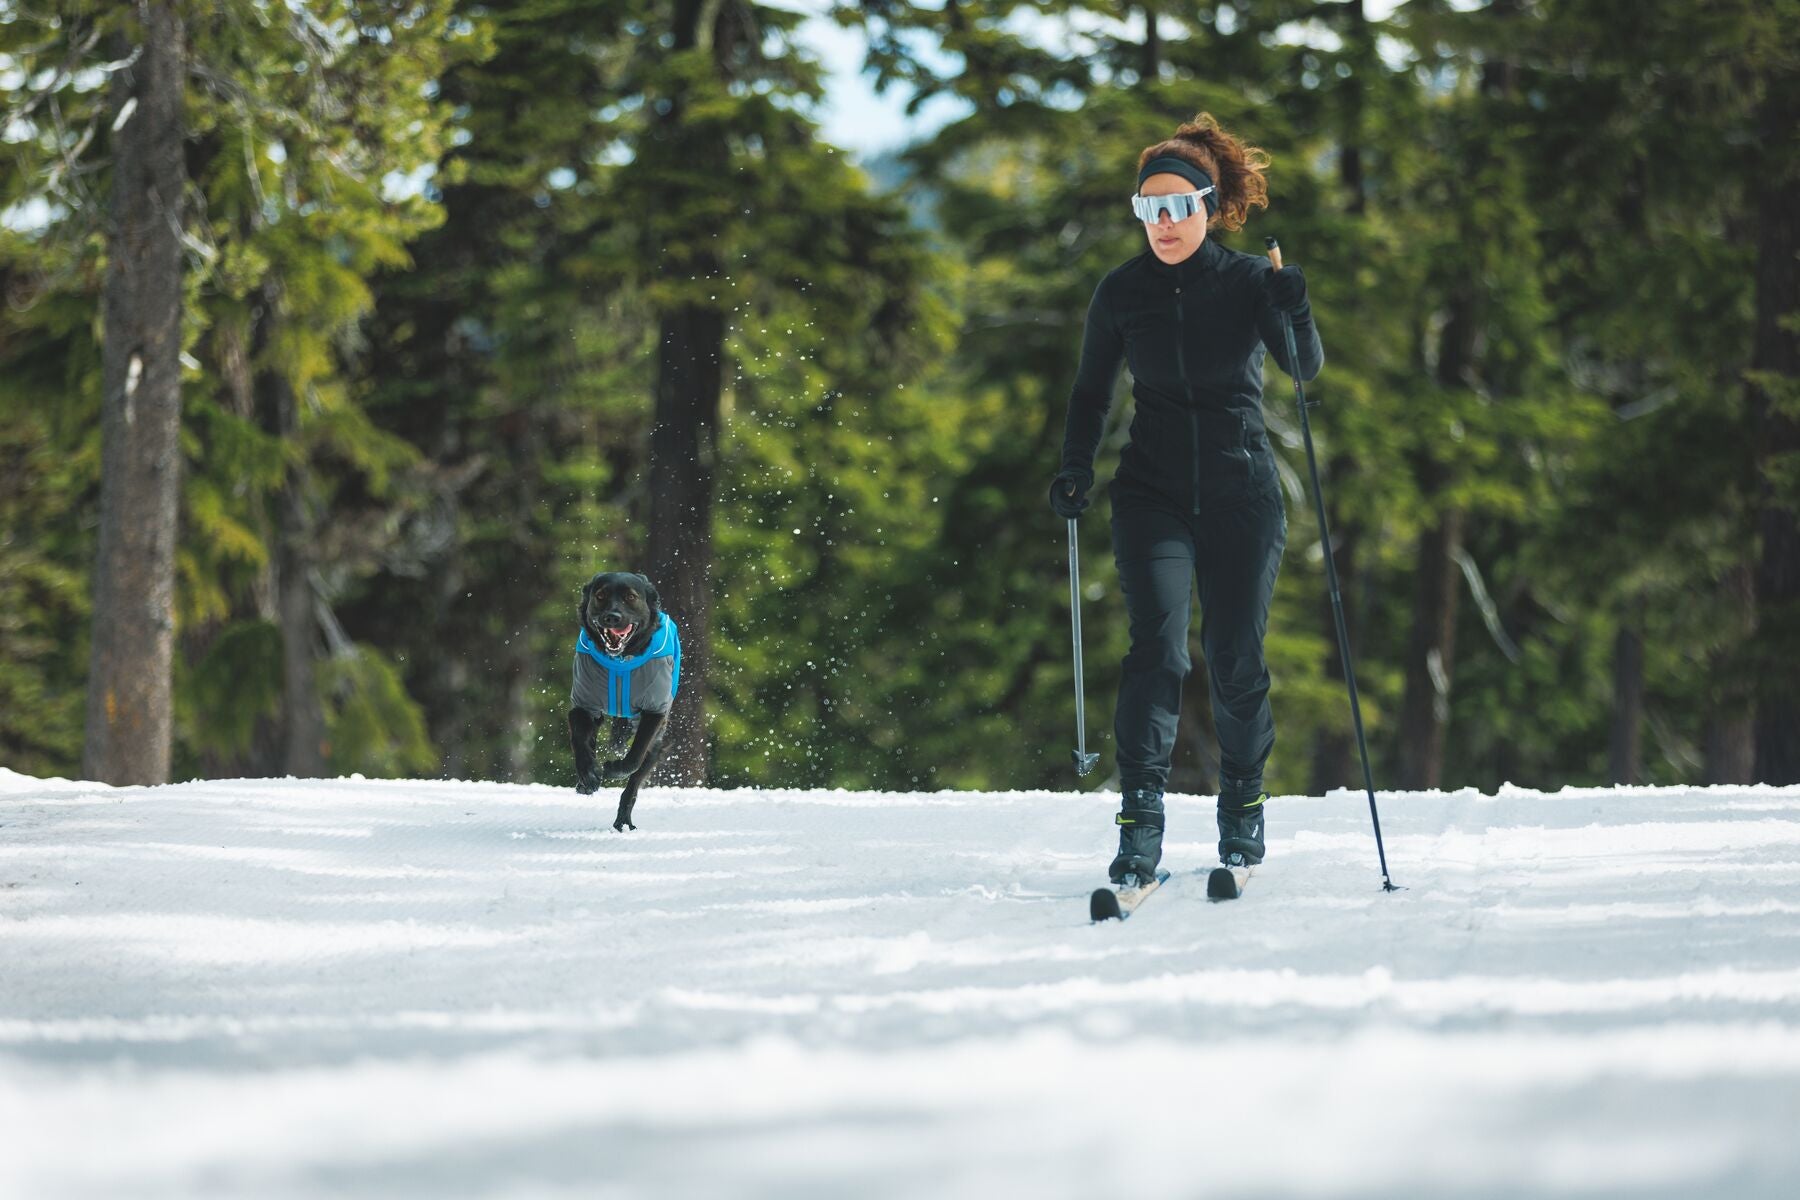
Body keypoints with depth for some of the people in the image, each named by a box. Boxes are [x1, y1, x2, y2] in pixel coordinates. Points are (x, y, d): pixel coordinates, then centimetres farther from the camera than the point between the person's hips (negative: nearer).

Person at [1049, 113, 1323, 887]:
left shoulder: (1248, 281, -4)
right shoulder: (1122, 292, 0)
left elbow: (1306, 368, -17)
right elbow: (1091, 393, 10)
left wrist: (1295, 315, -37)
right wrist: (1074, 472, -5)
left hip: (1241, 495, 0)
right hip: (1154, 494, 0)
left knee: (1235, 659, 0)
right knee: (1157, 647, -16)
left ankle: (1242, 808, 21)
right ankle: (1140, 824, -18)